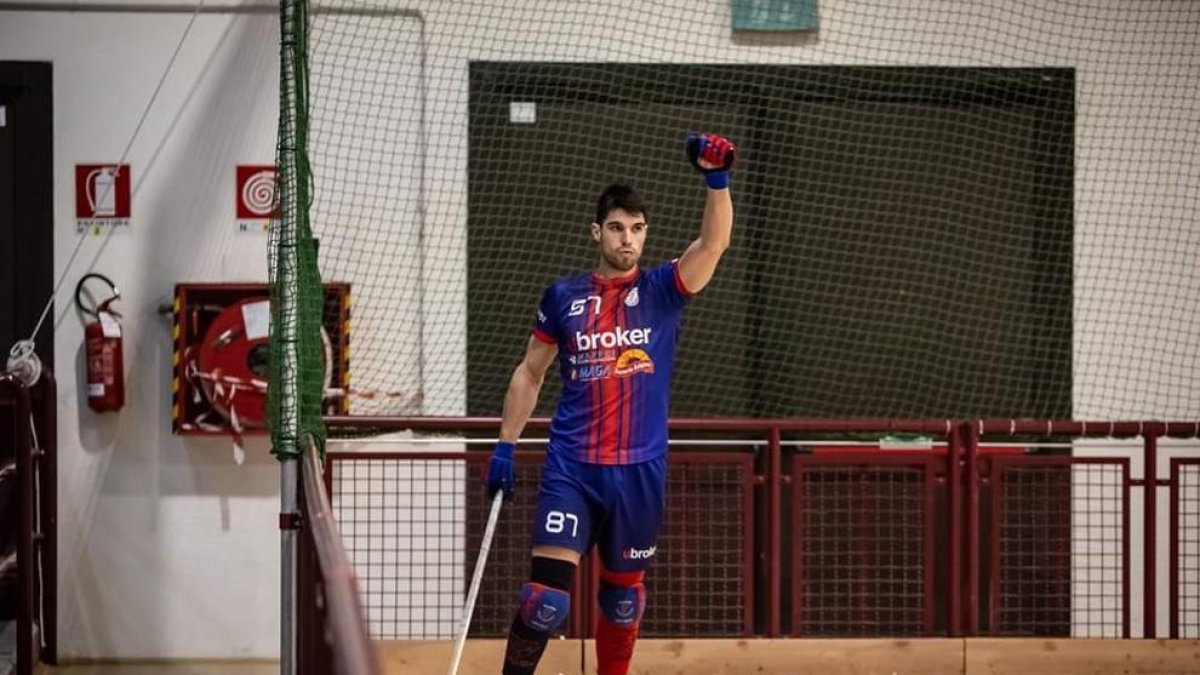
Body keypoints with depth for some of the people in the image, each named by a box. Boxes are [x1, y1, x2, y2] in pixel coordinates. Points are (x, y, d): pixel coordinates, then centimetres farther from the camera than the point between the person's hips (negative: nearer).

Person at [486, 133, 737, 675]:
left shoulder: (662, 291, 2)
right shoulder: (563, 297, 4)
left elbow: (713, 243, -15)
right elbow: (529, 374, 14)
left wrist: (717, 179, -30)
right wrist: (505, 446, 9)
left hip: (640, 469, 1)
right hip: (571, 467, -1)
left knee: (623, 592, 13)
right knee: (548, 590, -14)